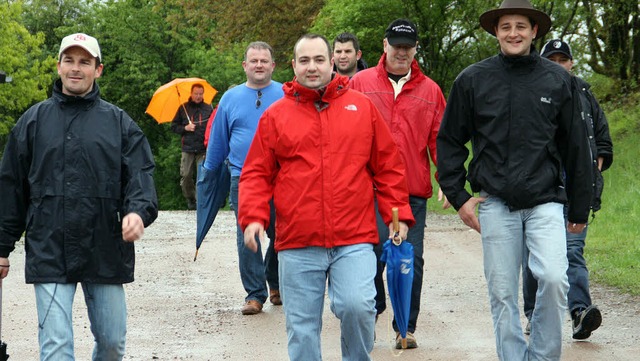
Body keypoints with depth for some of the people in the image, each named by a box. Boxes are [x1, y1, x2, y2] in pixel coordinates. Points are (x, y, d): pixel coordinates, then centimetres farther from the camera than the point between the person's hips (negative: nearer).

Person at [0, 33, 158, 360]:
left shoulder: (118, 122, 8)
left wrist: (139, 211, -22)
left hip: (106, 252, 1)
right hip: (49, 253, -1)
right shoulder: (34, 120, 8)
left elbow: (140, 173, 0)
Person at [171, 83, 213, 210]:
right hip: (187, 148, 1)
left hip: (203, 149, -1)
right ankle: (190, 199, 14)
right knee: (186, 176, -1)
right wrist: (185, 128, -4)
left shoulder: (208, 109, 8)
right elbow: (174, 126, 14)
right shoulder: (183, 108, 11)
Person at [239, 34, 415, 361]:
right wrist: (253, 217, -6)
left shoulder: (362, 107, 9)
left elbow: (388, 167, 11)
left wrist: (398, 214, 4)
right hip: (297, 245, 1)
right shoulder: (276, 115, 9)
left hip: (354, 240, -1)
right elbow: (257, 174, 8)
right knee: (302, 327, 4)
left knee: (356, 306, -19)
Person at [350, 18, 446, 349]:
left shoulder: (430, 90, 11)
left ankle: (405, 327, 11)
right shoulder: (360, 83, 8)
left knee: (411, 260, 0)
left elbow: (438, 141, 10)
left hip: (414, 191, 1)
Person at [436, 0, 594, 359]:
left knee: (554, 279, -16)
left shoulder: (557, 80, 5)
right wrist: (458, 196, 4)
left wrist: (579, 209, 10)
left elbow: (576, 147, 10)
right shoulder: (473, 79, 5)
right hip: (495, 204, 1)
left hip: (545, 202, -1)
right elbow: (449, 141, 12)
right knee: (503, 295, 3)